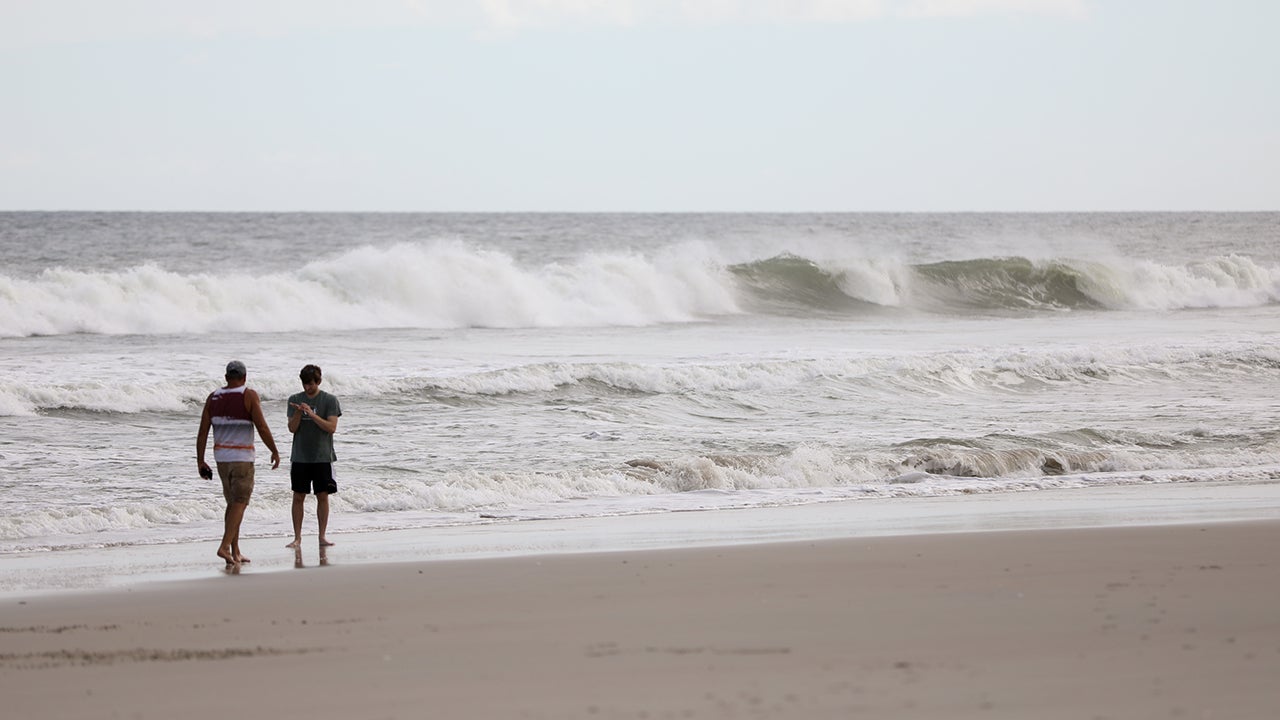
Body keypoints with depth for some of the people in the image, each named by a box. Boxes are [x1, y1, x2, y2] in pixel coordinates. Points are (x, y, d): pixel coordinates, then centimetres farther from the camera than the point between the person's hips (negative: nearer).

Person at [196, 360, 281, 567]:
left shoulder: (213, 398, 3)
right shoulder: (249, 396, -9)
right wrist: (275, 451, -1)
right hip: (242, 457, -5)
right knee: (239, 503, -4)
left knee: (234, 503, 14)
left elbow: (202, 432, 1)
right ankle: (225, 546, -18)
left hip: (221, 457, 5)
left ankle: (235, 552, 12)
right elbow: (262, 428, -13)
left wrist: (200, 461, 6)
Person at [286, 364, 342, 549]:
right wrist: (298, 413, -17)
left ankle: (322, 536, 8)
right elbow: (292, 428, 2)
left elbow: (331, 427, -9)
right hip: (300, 456, 1)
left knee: (323, 496, 1)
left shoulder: (329, 400, 0)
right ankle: (297, 537, 5)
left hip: (322, 457, -1)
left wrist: (312, 414, -19)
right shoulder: (295, 400, 6)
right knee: (298, 497, 0)